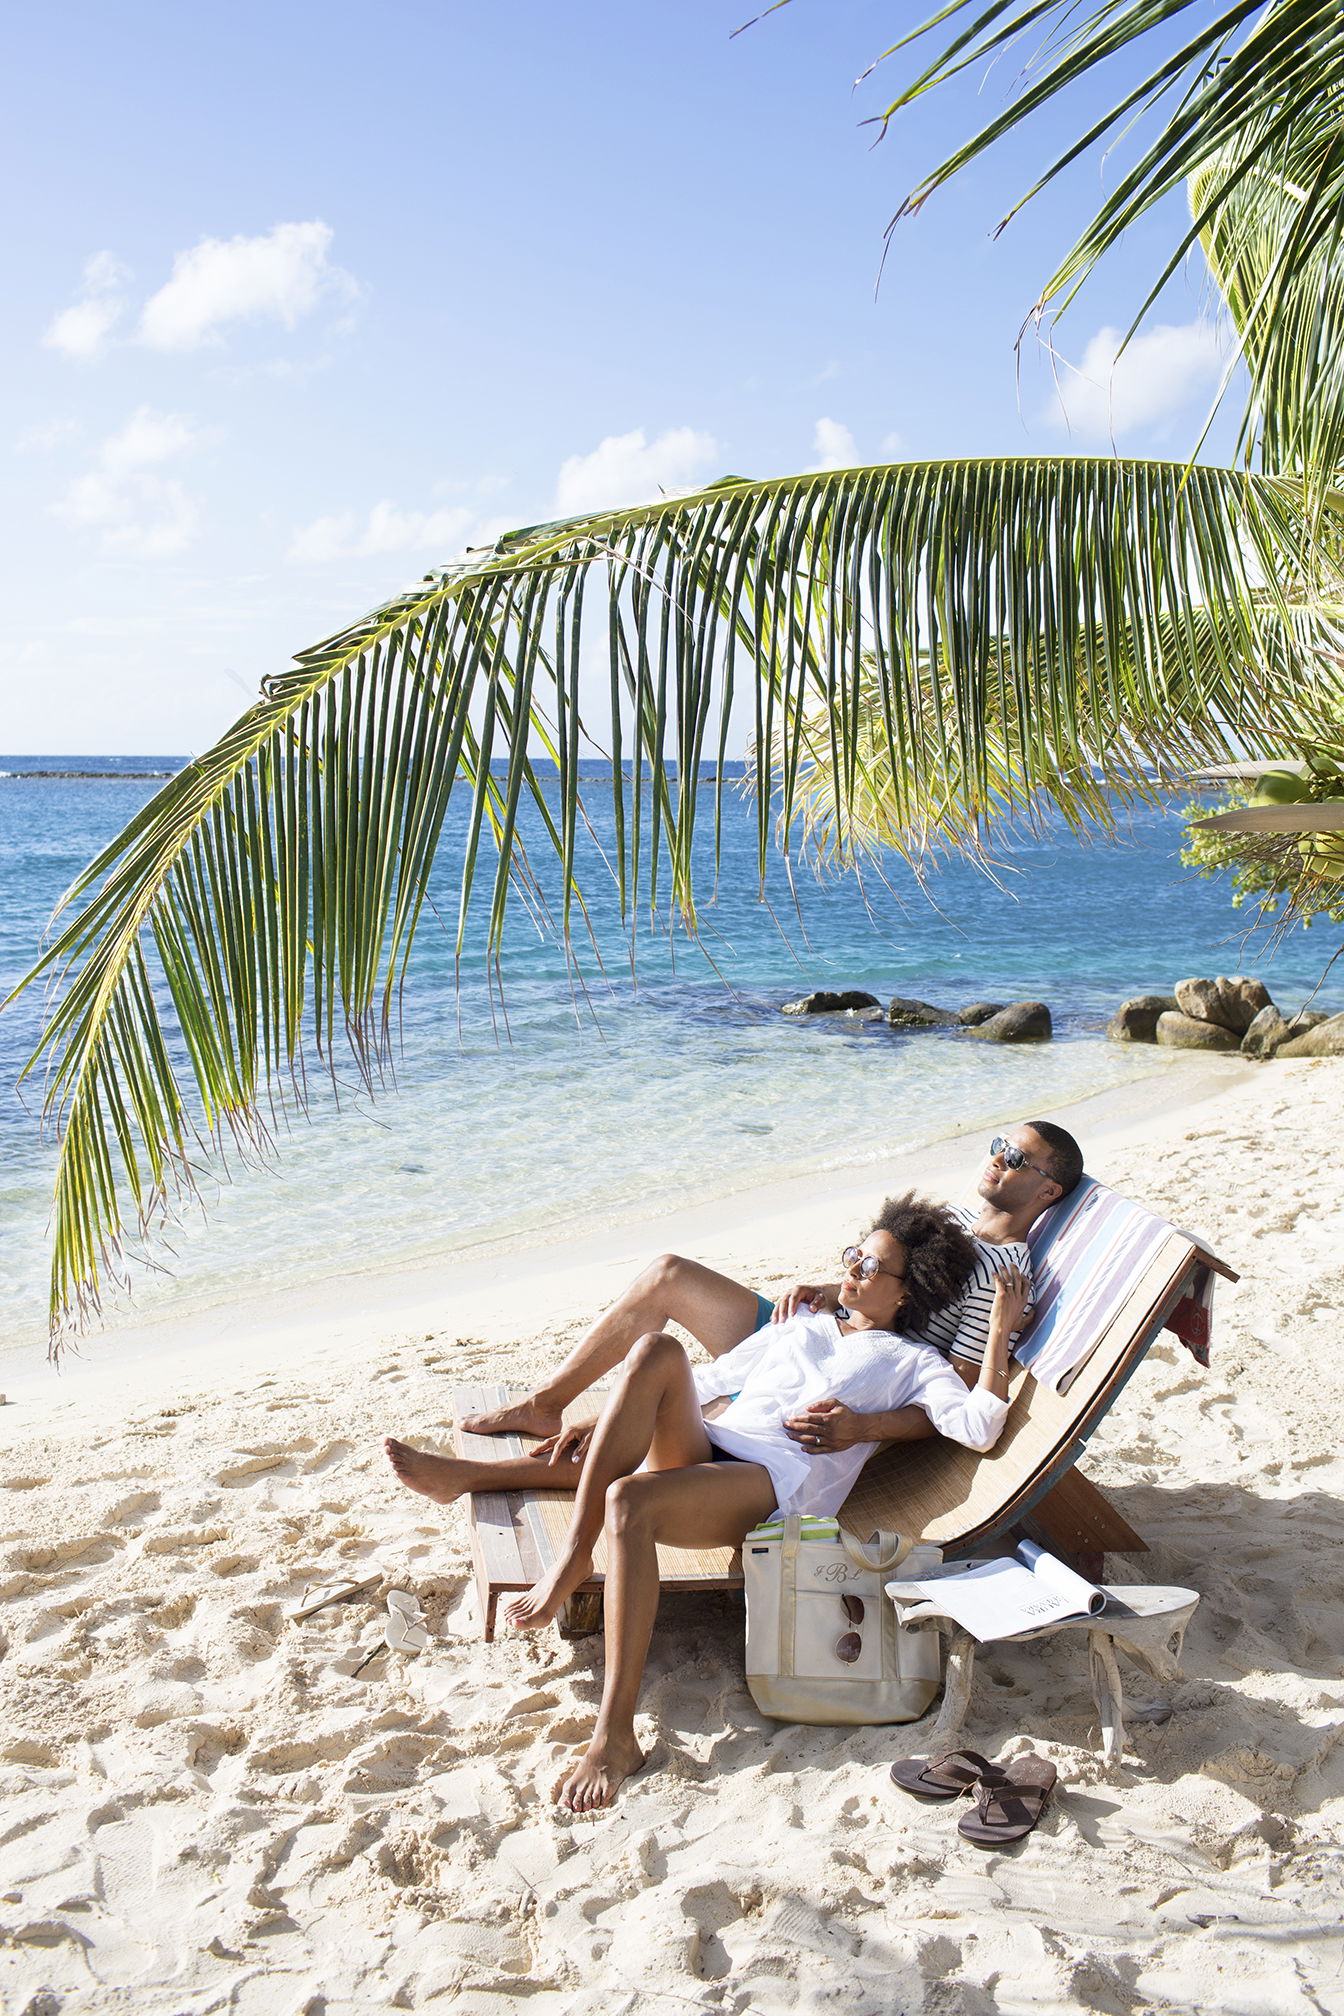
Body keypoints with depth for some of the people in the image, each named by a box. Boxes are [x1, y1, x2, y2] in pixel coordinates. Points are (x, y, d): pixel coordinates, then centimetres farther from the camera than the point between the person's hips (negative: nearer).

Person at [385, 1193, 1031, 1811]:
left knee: (627, 1499, -36)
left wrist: (1000, 1329, 0)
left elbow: (977, 1428, 1)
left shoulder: (912, 1361, 18)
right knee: (658, 1349, -27)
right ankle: (572, 1554, -27)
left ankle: (615, 1736, -35)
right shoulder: (803, 1324, 34)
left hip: (778, 1483, -5)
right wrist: (605, 1414, 28)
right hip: (703, 1450, 6)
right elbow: (713, 1378, 35)